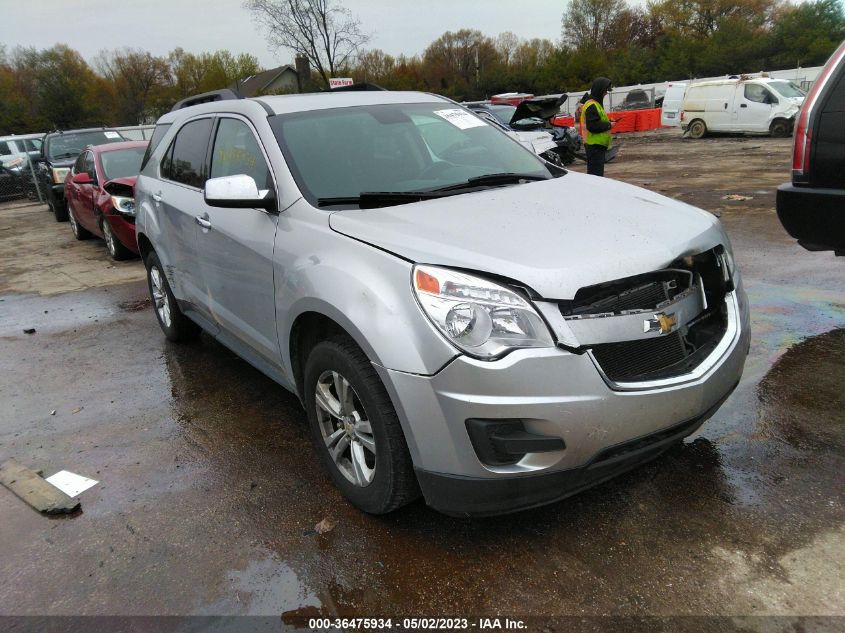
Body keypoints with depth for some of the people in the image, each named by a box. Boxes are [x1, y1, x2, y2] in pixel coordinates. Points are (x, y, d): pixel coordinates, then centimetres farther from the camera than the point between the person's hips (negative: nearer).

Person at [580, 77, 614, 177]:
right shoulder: (592, 106, -15)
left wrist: (608, 122, 13)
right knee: (595, 172, -12)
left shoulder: (596, 104, 19)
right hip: (595, 145, -11)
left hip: (598, 144, 11)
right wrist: (608, 125, -14)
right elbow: (592, 126, -24)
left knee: (598, 172, 15)